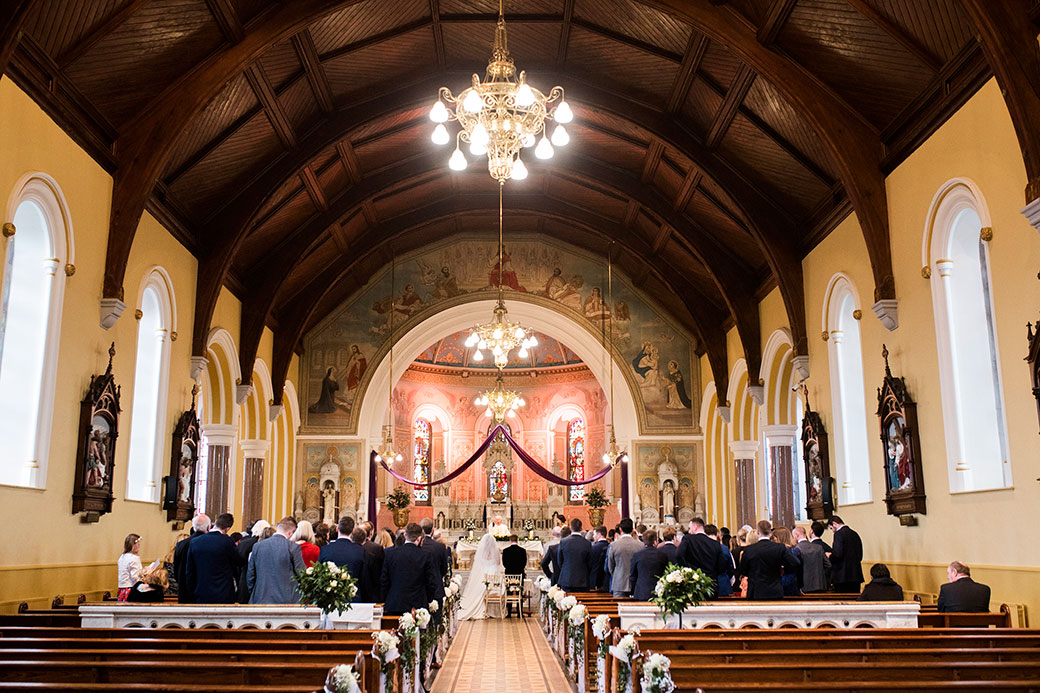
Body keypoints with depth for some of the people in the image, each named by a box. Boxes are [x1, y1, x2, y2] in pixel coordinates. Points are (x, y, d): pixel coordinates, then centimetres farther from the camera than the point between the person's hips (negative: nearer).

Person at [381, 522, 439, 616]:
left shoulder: (390, 553, -2)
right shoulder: (424, 556, -6)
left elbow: (384, 581, 4)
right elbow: (432, 583, -2)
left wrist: (386, 601, 16)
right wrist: (427, 601, 13)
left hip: (394, 606, 2)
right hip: (417, 607, -1)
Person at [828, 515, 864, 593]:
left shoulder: (839, 534, -11)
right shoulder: (855, 534, 13)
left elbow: (837, 554, -19)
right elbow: (860, 555, 16)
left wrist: (829, 556, -1)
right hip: (856, 575, 8)